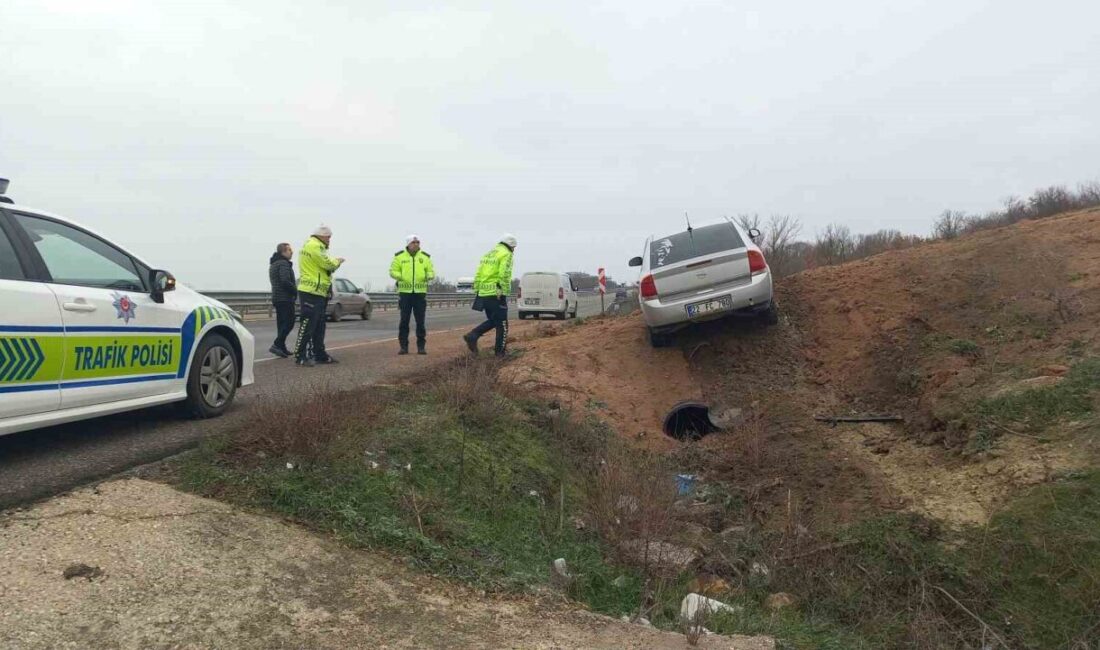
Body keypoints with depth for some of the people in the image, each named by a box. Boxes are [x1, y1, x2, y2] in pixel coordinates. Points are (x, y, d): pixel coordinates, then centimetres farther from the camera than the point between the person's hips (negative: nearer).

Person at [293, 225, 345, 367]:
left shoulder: (315, 246, 21)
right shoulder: (314, 246, -13)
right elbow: (328, 264, -17)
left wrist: (334, 262, 4)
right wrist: (338, 261, 1)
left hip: (318, 292, 11)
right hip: (311, 292, -11)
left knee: (319, 326, 14)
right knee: (307, 324, -9)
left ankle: (319, 354, 19)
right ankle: (300, 356, -7)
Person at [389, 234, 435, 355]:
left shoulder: (425, 257, 8)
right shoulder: (399, 256, 4)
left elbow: (431, 271, 8)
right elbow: (393, 271, 4)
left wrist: (429, 276, -16)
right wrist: (401, 277, -15)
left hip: (420, 292, 1)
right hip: (405, 292, -1)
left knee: (420, 321, 2)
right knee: (404, 320, 1)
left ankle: (421, 346, 10)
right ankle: (404, 346, 8)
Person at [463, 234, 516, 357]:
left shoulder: (488, 254, 18)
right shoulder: (506, 255, -6)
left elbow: (478, 275, 16)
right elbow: (504, 276, -18)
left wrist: (477, 291, 19)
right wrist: (504, 294, -16)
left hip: (483, 294, 8)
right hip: (496, 294, -8)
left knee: (492, 321, 19)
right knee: (502, 323, 4)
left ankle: (472, 336, 2)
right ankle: (500, 351, 7)